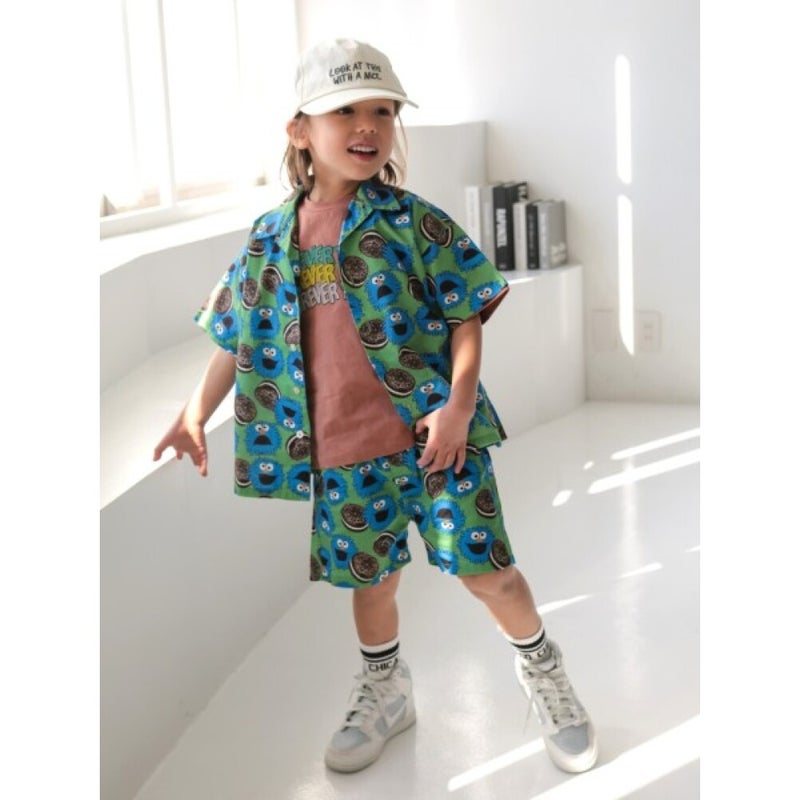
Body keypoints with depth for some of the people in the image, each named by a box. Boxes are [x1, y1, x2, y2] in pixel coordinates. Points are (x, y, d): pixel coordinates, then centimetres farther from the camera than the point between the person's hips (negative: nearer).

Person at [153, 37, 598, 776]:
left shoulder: (414, 222, -5)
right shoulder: (271, 238, 3)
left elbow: (466, 319, -5)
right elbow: (239, 337, 12)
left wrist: (457, 406, -17)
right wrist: (196, 414, 7)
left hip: (433, 431, -3)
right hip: (342, 451, 3)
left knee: (486, 569, 2)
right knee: (369, 577, 16)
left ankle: (543, 673, 29)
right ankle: (384, 694, 42)